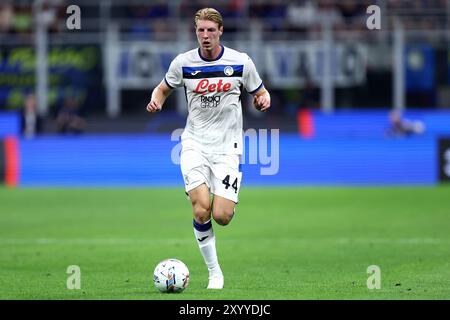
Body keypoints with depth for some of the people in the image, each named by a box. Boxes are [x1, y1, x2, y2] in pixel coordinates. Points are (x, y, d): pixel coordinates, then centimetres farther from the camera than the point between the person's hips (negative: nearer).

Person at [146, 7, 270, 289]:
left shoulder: (241, 62, -3)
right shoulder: (183, 63, -1)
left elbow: (259, 93, 10)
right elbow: (164, 89, 16)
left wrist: (264, 100, -14)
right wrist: (156, 101, -6)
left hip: (227, 147, 0)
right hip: (195, 145, 0)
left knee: (222, 217, -11)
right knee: (201, 211, -18)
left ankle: (224, 200, 29)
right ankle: (214, 272, -2)